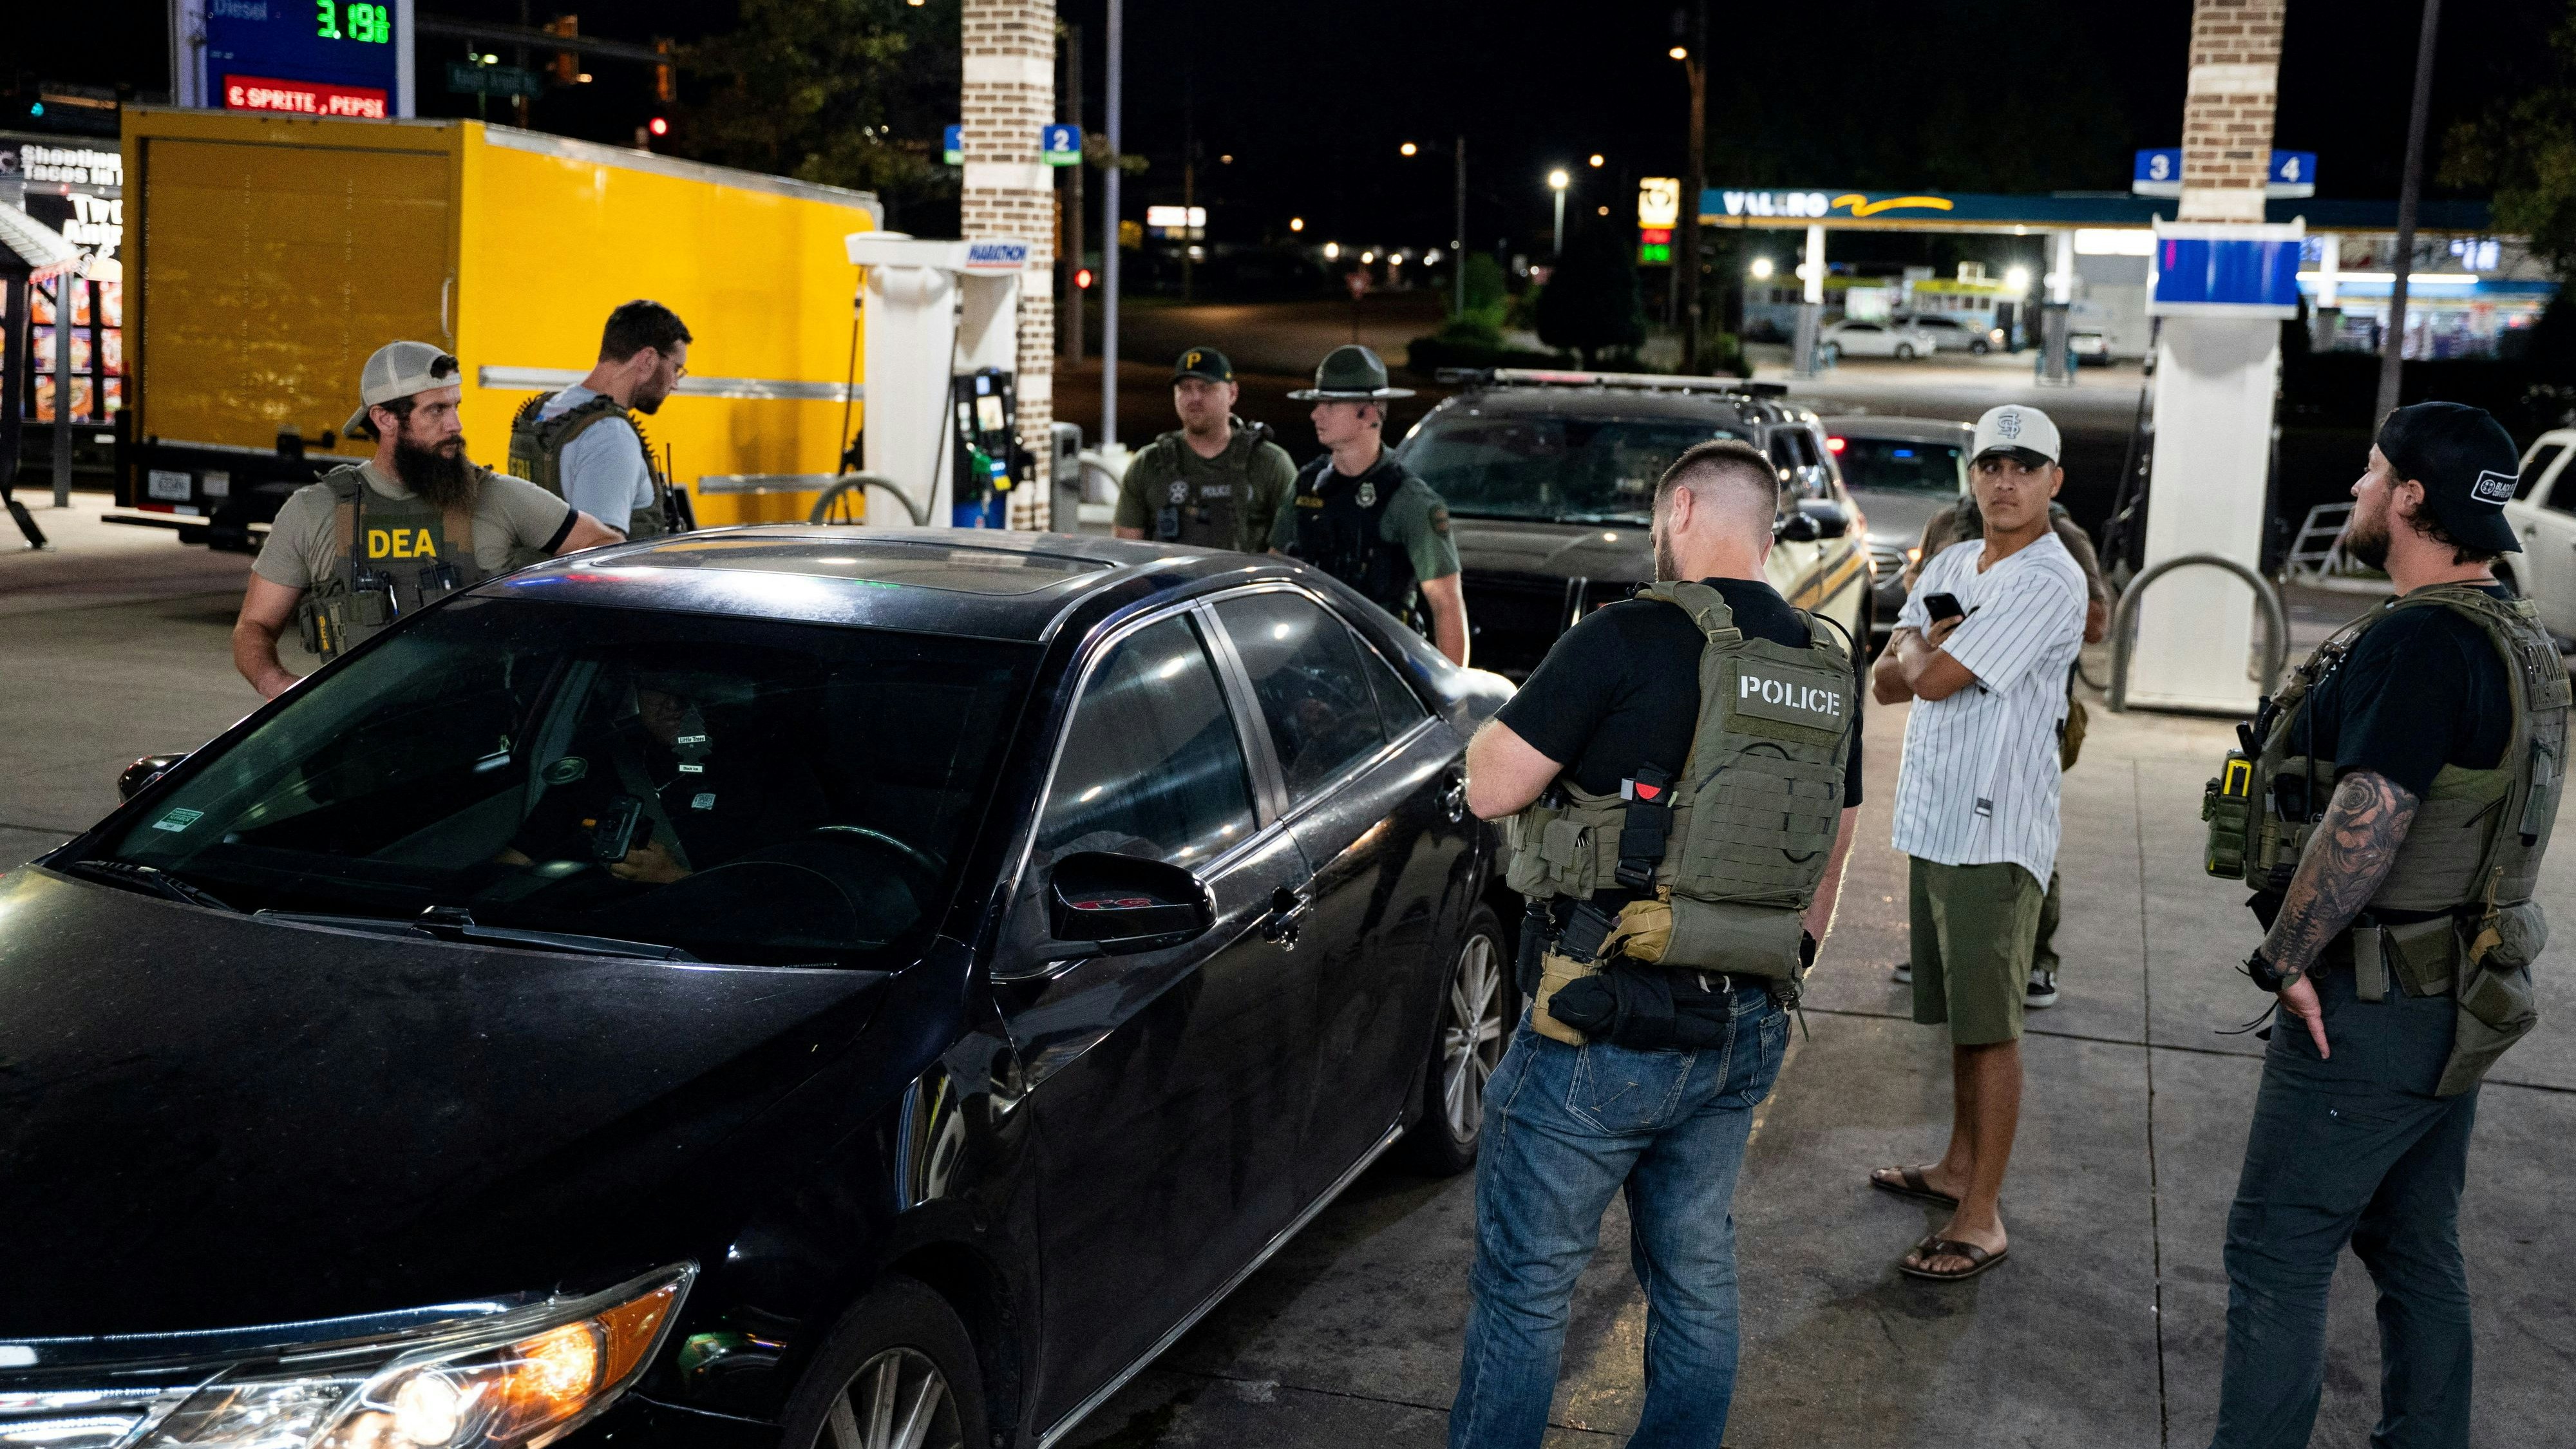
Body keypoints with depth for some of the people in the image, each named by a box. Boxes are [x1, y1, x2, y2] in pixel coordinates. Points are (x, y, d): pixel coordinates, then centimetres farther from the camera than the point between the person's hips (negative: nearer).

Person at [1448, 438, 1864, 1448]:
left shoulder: (1635, 637, -14)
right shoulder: (1832, 666, 8)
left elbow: (1490, 788, -12)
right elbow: (1833, 850, 17)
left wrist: (1497, 724, 9)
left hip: (1606, 1031, -7)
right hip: (1746, 1034, 7)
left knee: (1525, 1280, 6)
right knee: (1697, 1275, 19)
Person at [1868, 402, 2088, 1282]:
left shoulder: (2049, 582, -15)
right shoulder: (1951, 566, 13)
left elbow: (1933, 678, -19)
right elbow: (1886, 683, 10)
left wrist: (1918, 648, 4)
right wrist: (1928, 652, -10)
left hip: (1996, 831, -8)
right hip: (1934, 820, 8)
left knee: (1991, 1027, -4)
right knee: (1958, 1013, 19)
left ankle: (1981, 1218, 1)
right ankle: (1959, 1167, 32)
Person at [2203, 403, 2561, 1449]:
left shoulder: (2416, 641, -22)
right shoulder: (2522, 643, 11)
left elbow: (2365, 824, -27)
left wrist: (2283, 957, -17)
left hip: (2370, 1009, -10)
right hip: (2458, 998, 10)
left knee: (2276, 1253, -1)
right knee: (2417, 1249, 19)